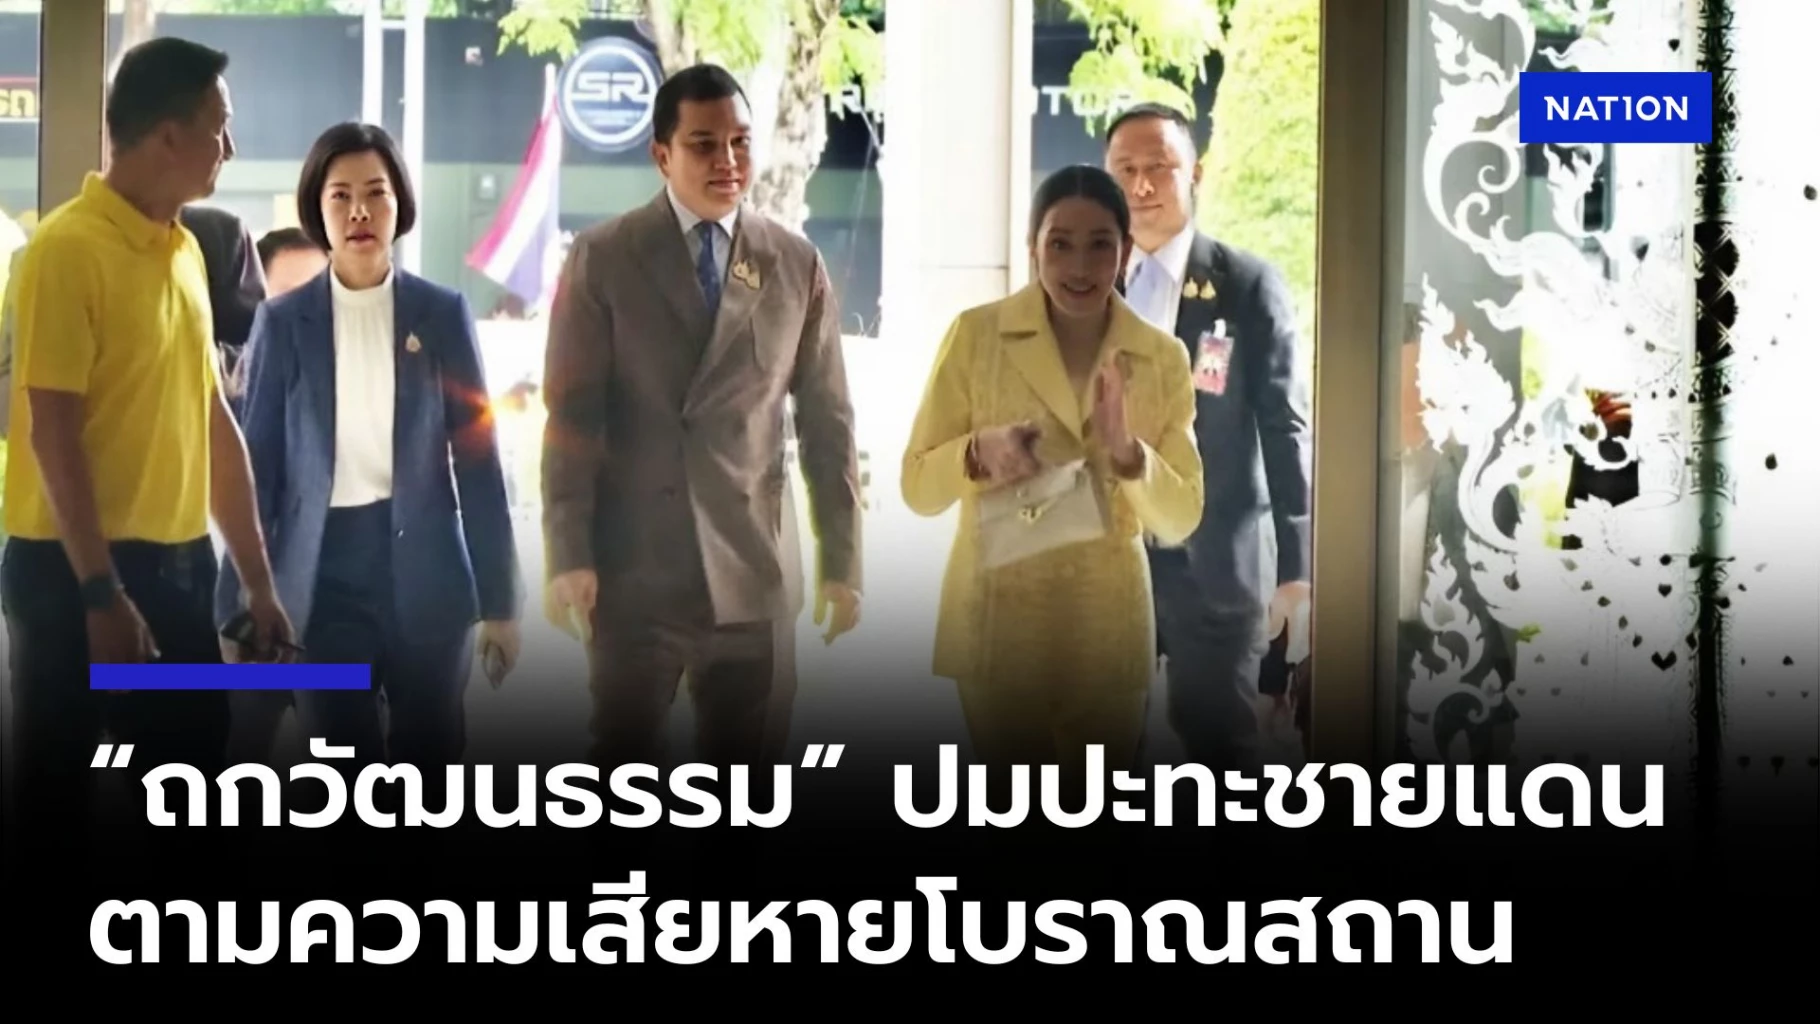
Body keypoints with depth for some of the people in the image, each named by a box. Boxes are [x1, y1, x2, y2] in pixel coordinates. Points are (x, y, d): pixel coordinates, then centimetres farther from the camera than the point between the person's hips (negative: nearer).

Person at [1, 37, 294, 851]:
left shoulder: (185, 250, 11)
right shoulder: (68, 248, -12)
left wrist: (257, 579, 14)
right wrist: (100, 591, -20)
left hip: (178, 566, 8)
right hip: (79, 570, -8)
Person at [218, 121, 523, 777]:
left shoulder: (442, 314, 2)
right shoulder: (284, 322, 1)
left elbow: (478, 461, 2)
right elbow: (259, 467, 3)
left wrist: (499, 599, 0)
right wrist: (239, 606, -1)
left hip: (424, 573, 0)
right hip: (324, 575, 0)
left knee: (431, 764, 7)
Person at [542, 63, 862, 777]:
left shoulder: (798, 266, 8)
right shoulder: (602, 259, 1)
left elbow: (827, 423, 9)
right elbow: (570, 417, -3)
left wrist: (841, 561, 5)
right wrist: (569, 556, -10)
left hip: (754, 572, 2)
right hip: (632, 571, -2)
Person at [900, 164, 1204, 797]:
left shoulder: (1163, 359, -1)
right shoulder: (976, 335, -7)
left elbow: (1181, 520, -2)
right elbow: (917, 488, -4)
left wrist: (1127, 453, -21)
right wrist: (978, 453, -24)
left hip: (1107, 623, 2)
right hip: (997, 615, -2)